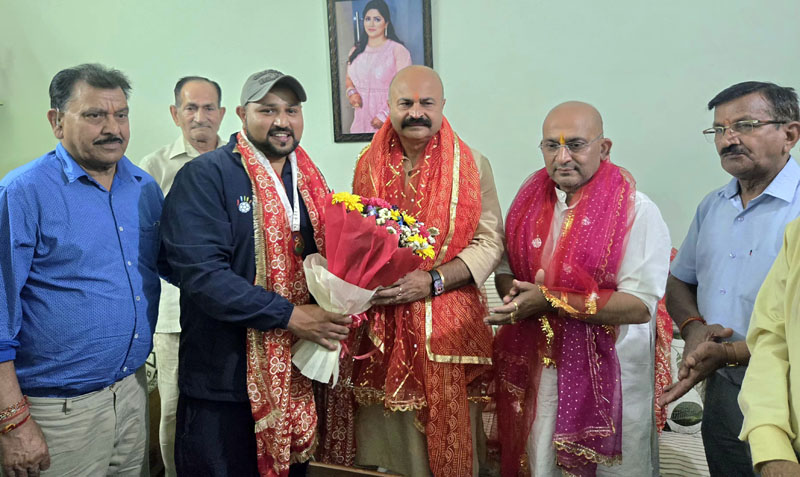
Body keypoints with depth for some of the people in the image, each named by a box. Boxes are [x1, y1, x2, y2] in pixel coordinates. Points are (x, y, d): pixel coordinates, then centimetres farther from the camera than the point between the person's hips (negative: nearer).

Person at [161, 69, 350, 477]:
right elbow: (202, 274, -21)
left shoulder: (310, 181, 10)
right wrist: (290, 316, -21)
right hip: (224, 380, -5)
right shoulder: (204, 177, -10)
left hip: (297, 378, 6)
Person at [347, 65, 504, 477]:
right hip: (380, 322, 2)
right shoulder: (369, 165, 7)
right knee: (387, 435, 10)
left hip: (448, 324, -2)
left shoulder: (471, 165, -1)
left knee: (445, 435, 5)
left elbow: (489, 242, -6)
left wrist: (432, 281, -18)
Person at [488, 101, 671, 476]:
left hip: (608, 374, -4)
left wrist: (550, 301, -23)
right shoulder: (529, 201, 4)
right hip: (534, 370, 4)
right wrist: (518, 295, -15)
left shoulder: (637, 212, -12)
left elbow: (640, 305, -19)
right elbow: (504, 272, 9)